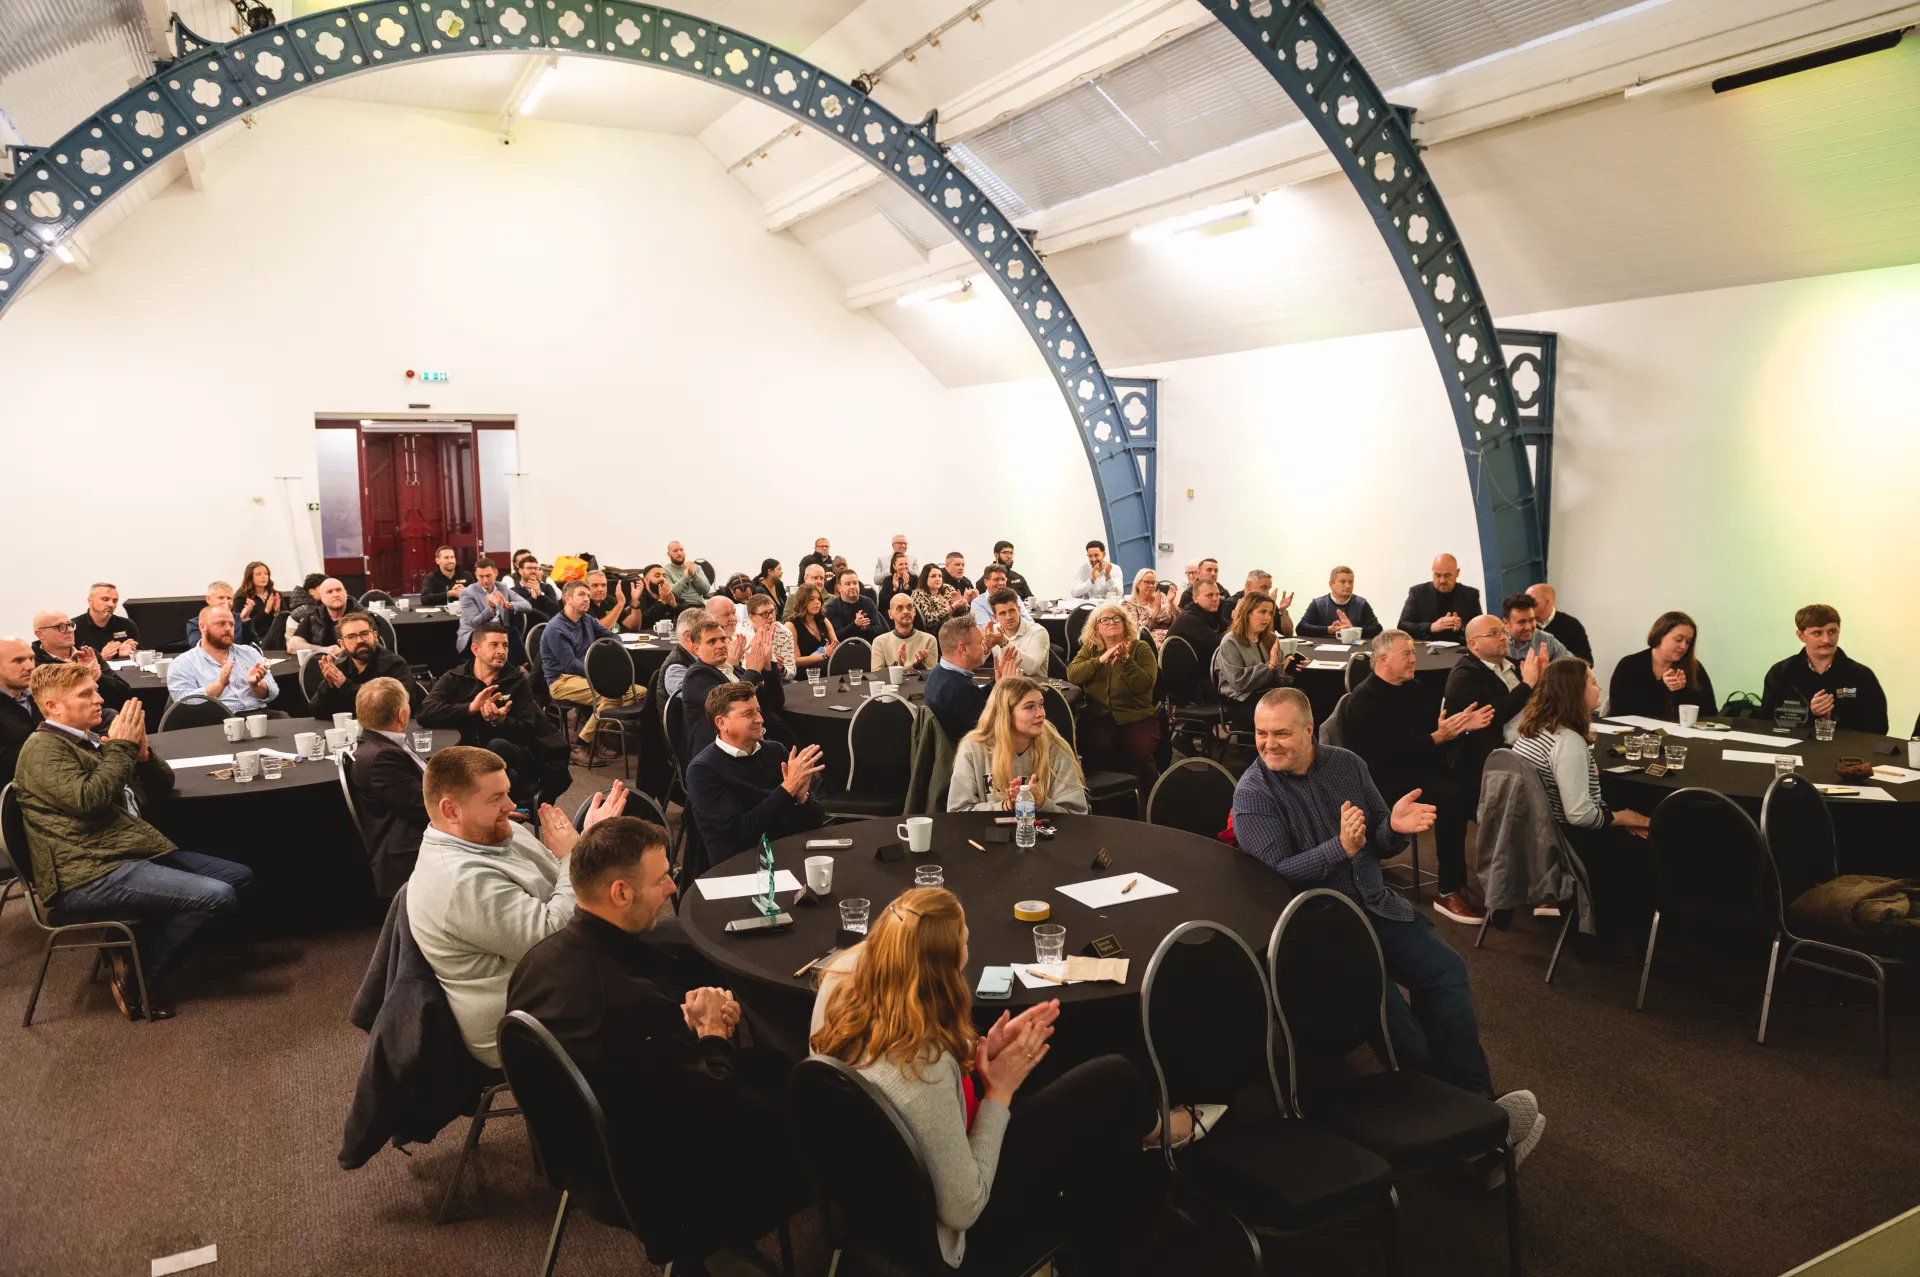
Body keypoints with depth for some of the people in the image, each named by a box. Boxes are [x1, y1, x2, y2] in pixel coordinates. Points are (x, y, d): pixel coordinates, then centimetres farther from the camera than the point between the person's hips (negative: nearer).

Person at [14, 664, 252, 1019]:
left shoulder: (90, 741, 20)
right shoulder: (42, 749, -6)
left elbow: (161, 789, 21)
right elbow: (88, 799, -23)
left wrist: (140, 751, 2)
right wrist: (122, 748, -12)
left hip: (138, 854, 10)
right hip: (91, 876, -9)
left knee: (240, 876, 3)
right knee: (216, 895, -23)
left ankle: (139, 946, -3)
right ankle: (142, 977, -5)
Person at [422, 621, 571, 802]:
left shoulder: (517, 680, 8)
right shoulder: (453, 679, 8)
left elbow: (528, 730, -2)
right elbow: (425, 713, -9)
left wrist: (501, 722, -24)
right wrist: (471, 708, -23)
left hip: (515, 756, -1)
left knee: (497, 746, -35)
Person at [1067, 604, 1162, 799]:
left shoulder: (1140, 647, 6)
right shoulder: (1090, 648, 13)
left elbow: (1145, 685, -8)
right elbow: (1072, 675, -5)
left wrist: (1126, 659, -19)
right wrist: (1101, 659, -16)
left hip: (1137, 716, -1)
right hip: (1099, 715, 1)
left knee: (1139, 752, -30)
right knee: (1098, 750, -30)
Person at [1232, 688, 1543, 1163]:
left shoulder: (1346, 764, 7)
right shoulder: (1253, 794, -8)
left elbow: (1380, 847, 13)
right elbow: (1274, 874, -17)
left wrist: (1394, 826, -12)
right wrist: (1340, 848, -29)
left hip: (1373, 904, 5)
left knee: (1445, 968, -14)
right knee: (1380, 991, -26)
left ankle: (1477, 1102, -9)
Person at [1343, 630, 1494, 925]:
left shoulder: (1415, 688, 17)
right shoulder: (1365, 699, -9)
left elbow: (1435, 727, 17)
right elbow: (1386, 754, -19)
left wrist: (1461, 725, -5)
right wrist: (1437, 737, -22)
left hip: (1424, 767, 8)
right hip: (1388, 778, -8)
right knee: (1451, 796, -32)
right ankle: (1448, 891, -25)